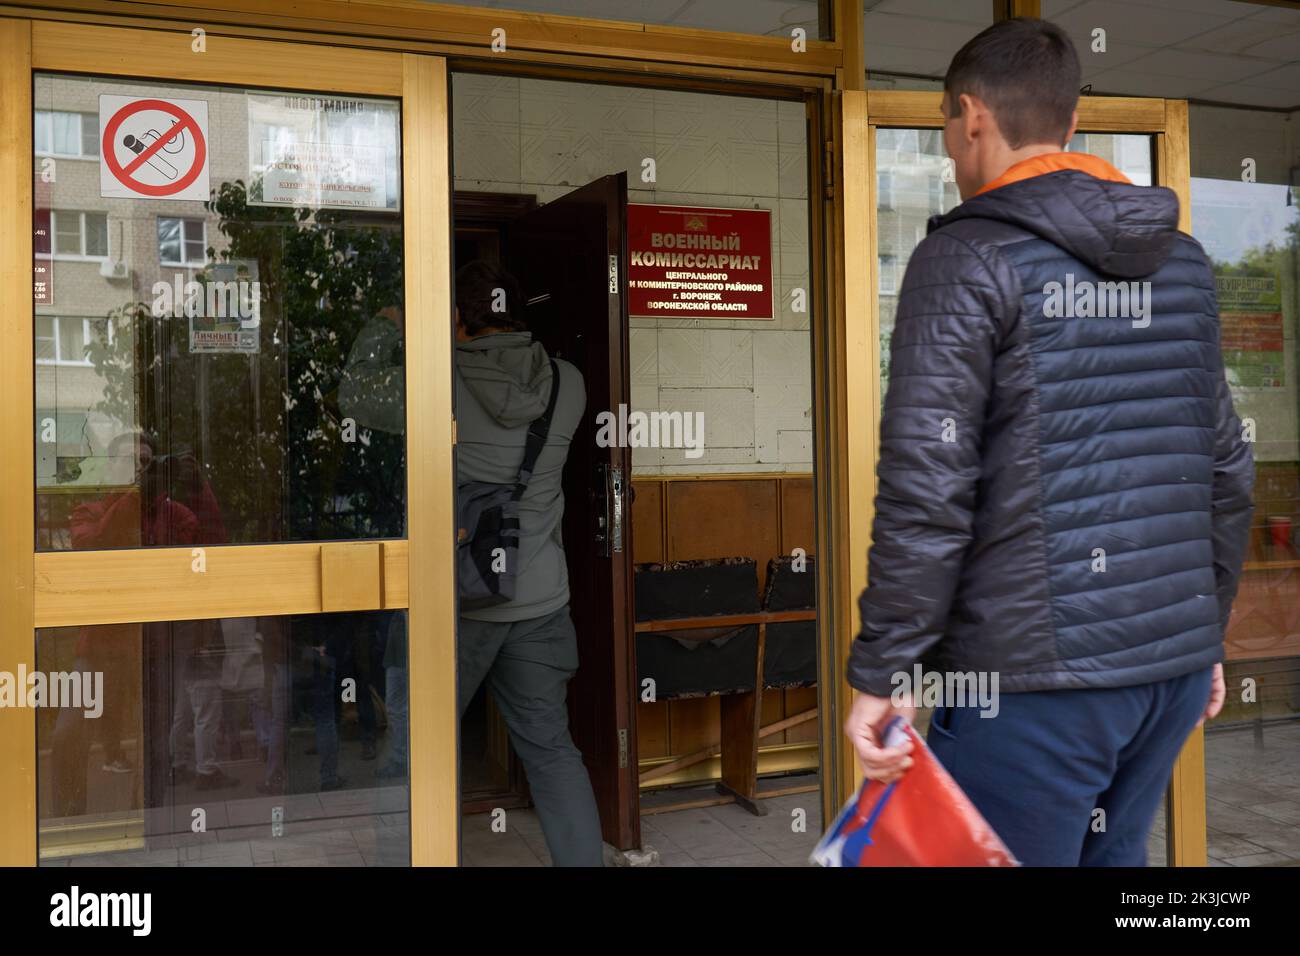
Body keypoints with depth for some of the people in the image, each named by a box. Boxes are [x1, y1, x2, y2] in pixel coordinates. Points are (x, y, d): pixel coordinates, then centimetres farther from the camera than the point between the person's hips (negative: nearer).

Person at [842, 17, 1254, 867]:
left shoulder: (968, 260, -9)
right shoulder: (1183, 262, 12)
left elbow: (927, 488, -17)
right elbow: (1228, 470, 15)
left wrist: (882, 671, -11)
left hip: (1035, 671, -7)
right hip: (1176, 665, 7)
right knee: (1116, 853, 20)